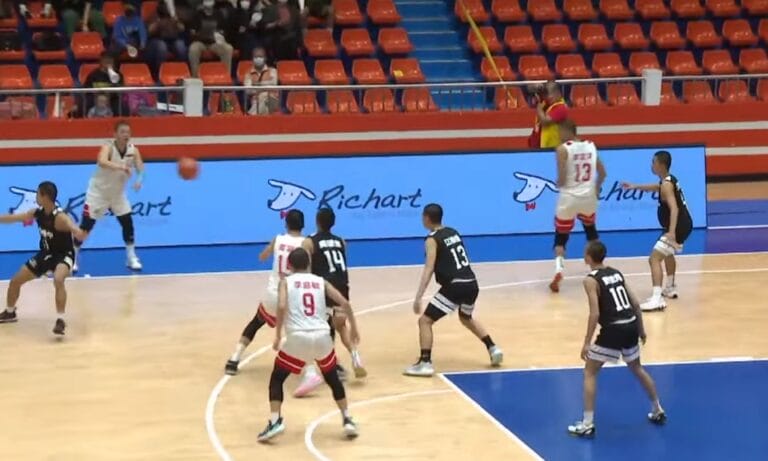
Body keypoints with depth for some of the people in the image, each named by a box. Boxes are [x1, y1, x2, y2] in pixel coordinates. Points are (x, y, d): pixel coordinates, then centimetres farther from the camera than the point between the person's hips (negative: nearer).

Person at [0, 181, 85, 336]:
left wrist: (77, 232, -76)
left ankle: (61, 320, -33)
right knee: (15, 281, 11)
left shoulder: (60, 217, -31)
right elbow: (13, 218, 5)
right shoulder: (37, 213, -8)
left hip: (63, 255, -8)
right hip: (46, 254, 8)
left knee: (58, 280, -39)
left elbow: (75, 229, -52)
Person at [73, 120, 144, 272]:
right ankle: (72, 259, 5)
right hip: (98, 192, -5)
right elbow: (101, 162, -47)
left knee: (128, 223, 0)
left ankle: (131, 258, 13)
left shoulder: (133, 150, -9)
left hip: (117, 193, 5)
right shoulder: (108, 147, -26)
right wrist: (121, 167, -63)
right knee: (86, 225, -7)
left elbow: (140, 168, -13)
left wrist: (139, 180, -36)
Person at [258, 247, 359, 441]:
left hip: (298, 337, -2)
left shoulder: (286, 282, 11)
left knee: (276, 378, 14)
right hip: (322, 336, 3)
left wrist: (278, 336, -1)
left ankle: (275, 422, -2)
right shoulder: (321, 282, 17)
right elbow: (345, 303, 8)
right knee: (332, 378, 26)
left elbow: (281, 307, -8)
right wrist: (353, 327, 21)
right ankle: (347, 420, 20)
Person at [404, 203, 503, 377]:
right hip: (472, 283, 8)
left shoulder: (432, 239, -4)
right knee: (466, 318, 34)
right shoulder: (453, 232, 18)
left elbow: (429, 269, -15)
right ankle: (493, 349, 30)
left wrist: (418, 297, -20)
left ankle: (425, 363, -13)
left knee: (425, 320, -2)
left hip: (455, 286, -8)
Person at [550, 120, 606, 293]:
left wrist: (559, 183, 6)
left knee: (561, 238, 5)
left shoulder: (562, 149, -12)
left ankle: (559, 271, -16)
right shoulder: (591, 146, 4)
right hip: (588, 197, 4)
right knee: (591, 231, 28)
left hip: (569, 198, -4)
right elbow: (602, 173, 9)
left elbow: (561, 179, -17)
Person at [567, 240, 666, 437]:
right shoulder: (616, 273, 12)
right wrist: (641, 329, 23)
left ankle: (587, 424, 0)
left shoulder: (591, 280, -8)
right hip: (630, 325, 7)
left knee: (590, 372, 5)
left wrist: (587, 342, -14)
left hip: (613, 329, -7)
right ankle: (658, 411, 39)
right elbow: (635, 303, 13)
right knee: (637, 368, 28)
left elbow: (595, 313, -16)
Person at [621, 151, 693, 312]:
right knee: (667, 254, 34)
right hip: (683, 225, 10)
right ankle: (670, 289, 49)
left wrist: (671, 232, -43)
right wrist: (635, 186, 37)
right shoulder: (669, 180, 11)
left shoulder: (667, 185, -19)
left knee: (654, 258, -16)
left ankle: (657, 299, -27)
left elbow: (674, 209, -32)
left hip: (678, 226, -10)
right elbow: (656, 187, 36)